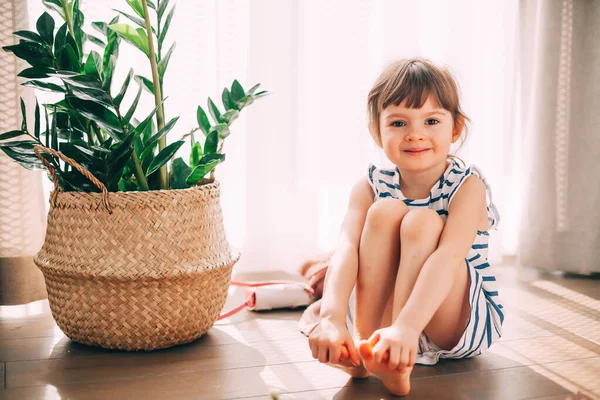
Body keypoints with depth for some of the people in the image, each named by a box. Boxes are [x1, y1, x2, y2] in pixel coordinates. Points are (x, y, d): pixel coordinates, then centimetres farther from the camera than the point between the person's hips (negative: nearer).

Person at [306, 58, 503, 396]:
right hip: (382, 315, 3)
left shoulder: (467, 186, -17)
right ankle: (364, 344, -27)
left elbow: (448, 258, -34)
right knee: (384, 211, -22)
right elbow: (346, 249, -25)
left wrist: (405, 326, -50)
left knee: (422, 223, -28)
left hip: (458, 325, -2)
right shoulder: (370, 187, -7)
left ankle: (392, 362, -35)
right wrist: (332, 317, -44)